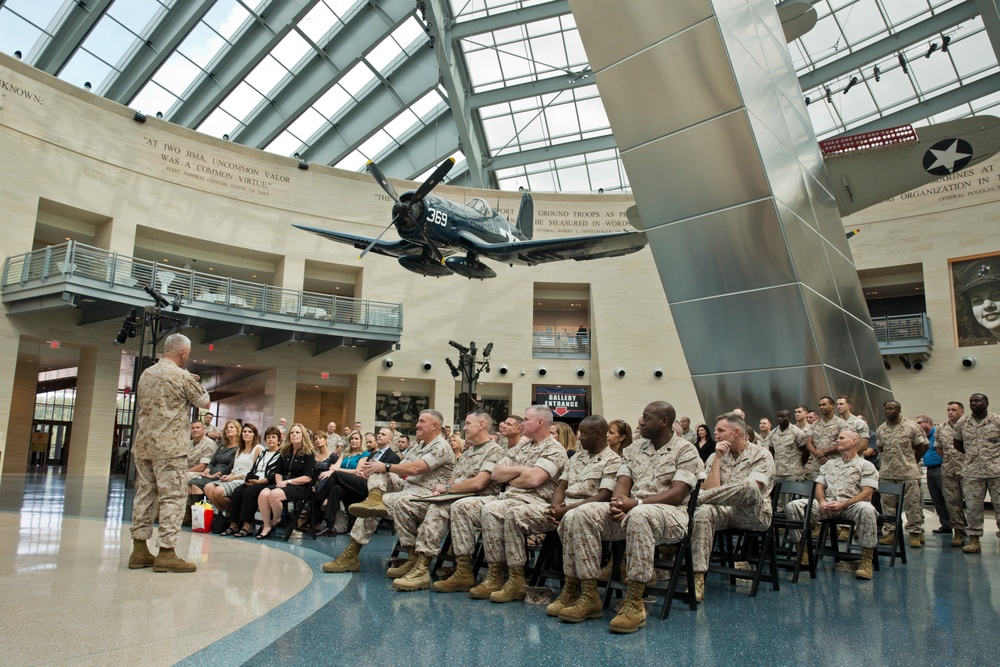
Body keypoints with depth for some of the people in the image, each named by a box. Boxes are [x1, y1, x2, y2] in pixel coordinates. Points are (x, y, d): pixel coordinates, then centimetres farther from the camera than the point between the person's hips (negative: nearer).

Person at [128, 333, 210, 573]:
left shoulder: (146, 374, 12)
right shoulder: (182, 376, -11)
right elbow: (204, 402, 0)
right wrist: (193, 384, 17)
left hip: (143, 445, 8)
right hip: (170, 447, -8)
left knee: (145, 495, 11)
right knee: (172, 497, -4)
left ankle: (139, 550, 15)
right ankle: (166, 553, -4)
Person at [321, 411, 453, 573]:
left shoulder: (441, 447, -8)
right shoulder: (417, 446, 22)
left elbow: (416, 468, -22)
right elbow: (400, 470, 12)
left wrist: (386, 467, -17)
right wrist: (372, 468, -5)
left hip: (425, 491, -9)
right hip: (406, 486, 9)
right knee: (377, 466, -10)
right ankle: (375, 498, -37)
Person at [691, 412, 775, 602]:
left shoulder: (761, 455, 2)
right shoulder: (714, 457, 13)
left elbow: (750, 490, -12)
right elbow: (710, 491, -1)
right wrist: (718, 458, -5)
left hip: (753, 515, -3)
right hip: (723, 512, 3)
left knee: (748, 486, -36)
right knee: (703, 511, -34)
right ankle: (698, 579, -38)